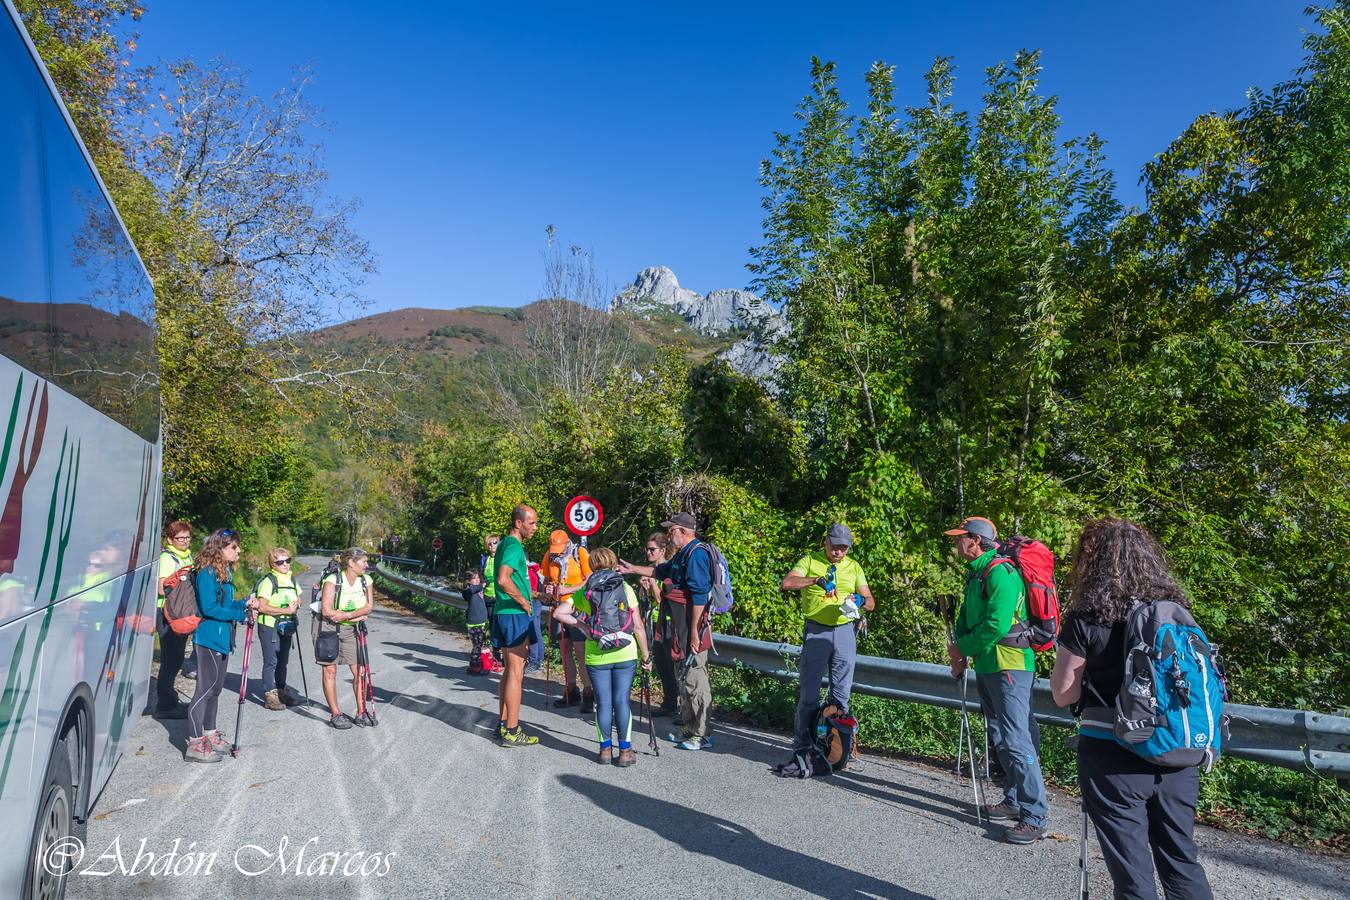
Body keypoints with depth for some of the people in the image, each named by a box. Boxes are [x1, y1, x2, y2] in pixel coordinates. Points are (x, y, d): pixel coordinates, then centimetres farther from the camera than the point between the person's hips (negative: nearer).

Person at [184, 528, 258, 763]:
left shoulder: (225, 572, 13)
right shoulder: (206, 573, -16)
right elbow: (209, 608, -21)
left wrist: (244, 603, 3)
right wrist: (241, 614, -17)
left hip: (222, 637, 10)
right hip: (208, 638, -10)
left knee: (216, 686, 17)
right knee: (206, 687, -6)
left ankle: (210, 733, 30)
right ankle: (195, 744, 0)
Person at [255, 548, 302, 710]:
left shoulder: (292, 579, 9)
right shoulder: (268, 580, -13)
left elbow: (297, 598, 21)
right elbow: (262, 607, -19)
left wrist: (296, 606, -2)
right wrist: (286, 610, -21)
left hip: (286, 627, 7)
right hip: (269, 626, -7)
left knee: (283, 660, 14)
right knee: (271, 661, -2)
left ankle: (281, 691, 25)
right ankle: (270, 695, 6)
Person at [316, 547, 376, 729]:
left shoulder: (365, 580, -3)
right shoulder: (333, 580, -19)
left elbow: (369, 607, -8)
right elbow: (327, 611, -23)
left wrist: (348, 615, -23)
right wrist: (357, 617, -16)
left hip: (350, 629, 5)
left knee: (359, 670, 1)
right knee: (330, 670, 0)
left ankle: (361, 713, 10)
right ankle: (335, 714, 11)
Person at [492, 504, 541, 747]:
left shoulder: (506, 544, 16)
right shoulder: (514, 546, -16)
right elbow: (503, 580, -30)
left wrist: (530, 594, 18)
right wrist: (524, 601, -18)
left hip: (505, 614, 10)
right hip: (515, 615, -10)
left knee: (510, 671, 17)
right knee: (516, 673, -4)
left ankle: (503, 724, 25)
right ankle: (511, 732, 2)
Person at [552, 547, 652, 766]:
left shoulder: (584, 591, 1)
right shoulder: (626, 589, 0)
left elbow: (558, 613, -9)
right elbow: (638, 627, -1)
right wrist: (646, 656, 6)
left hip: (596, 656, 0)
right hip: (625, 653, 0)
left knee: (603, 702, 9)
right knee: (622, 700, 5)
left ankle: (605, 750, 18)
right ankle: (625, 751, 10)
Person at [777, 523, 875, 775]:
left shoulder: (854, 567, 10)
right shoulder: (810, 561, 0)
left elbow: (870, 601, 8)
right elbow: (787, 583, -17)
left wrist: (861, 601, -15)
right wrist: (816, 580, -30)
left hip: (845, 632, 3)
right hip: (816, 632, -3)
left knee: (841, 694, 10)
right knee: (808, 695, -3)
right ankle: (801, 750, 5)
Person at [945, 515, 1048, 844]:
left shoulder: (1001, 573, -18)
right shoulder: (975, 574, 13)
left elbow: (997, 625, -25)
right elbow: (965, 619, 18)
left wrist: (962, 648, -13)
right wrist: (960, 651, 2)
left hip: (1009, 668, -10)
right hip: (986, 668, 10)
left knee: (1016, 741, -10)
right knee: (1001, 740, 17)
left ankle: (1034, 817, -3)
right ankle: (1014, 801, 29)